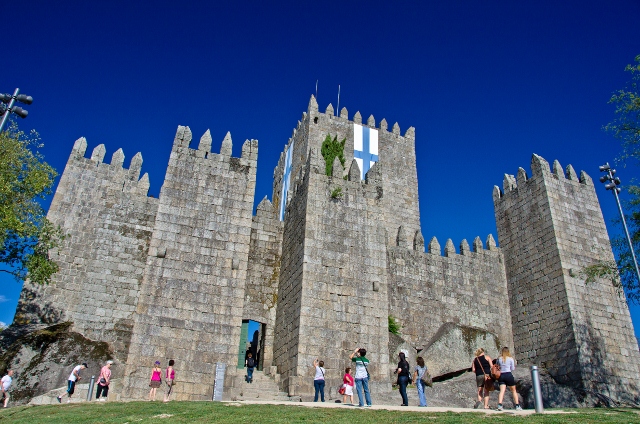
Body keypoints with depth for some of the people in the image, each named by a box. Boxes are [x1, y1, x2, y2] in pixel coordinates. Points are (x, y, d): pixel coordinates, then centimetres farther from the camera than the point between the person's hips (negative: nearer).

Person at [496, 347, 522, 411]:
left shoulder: (499, 359, 7)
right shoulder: (511, 358, 0)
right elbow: (512, 368, 5)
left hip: (501, 375, 2)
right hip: (508, 375, -2)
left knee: (502, 391, -5)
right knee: (514, 391, 13)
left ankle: (500, 405, -22)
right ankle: (517, 406, 14)